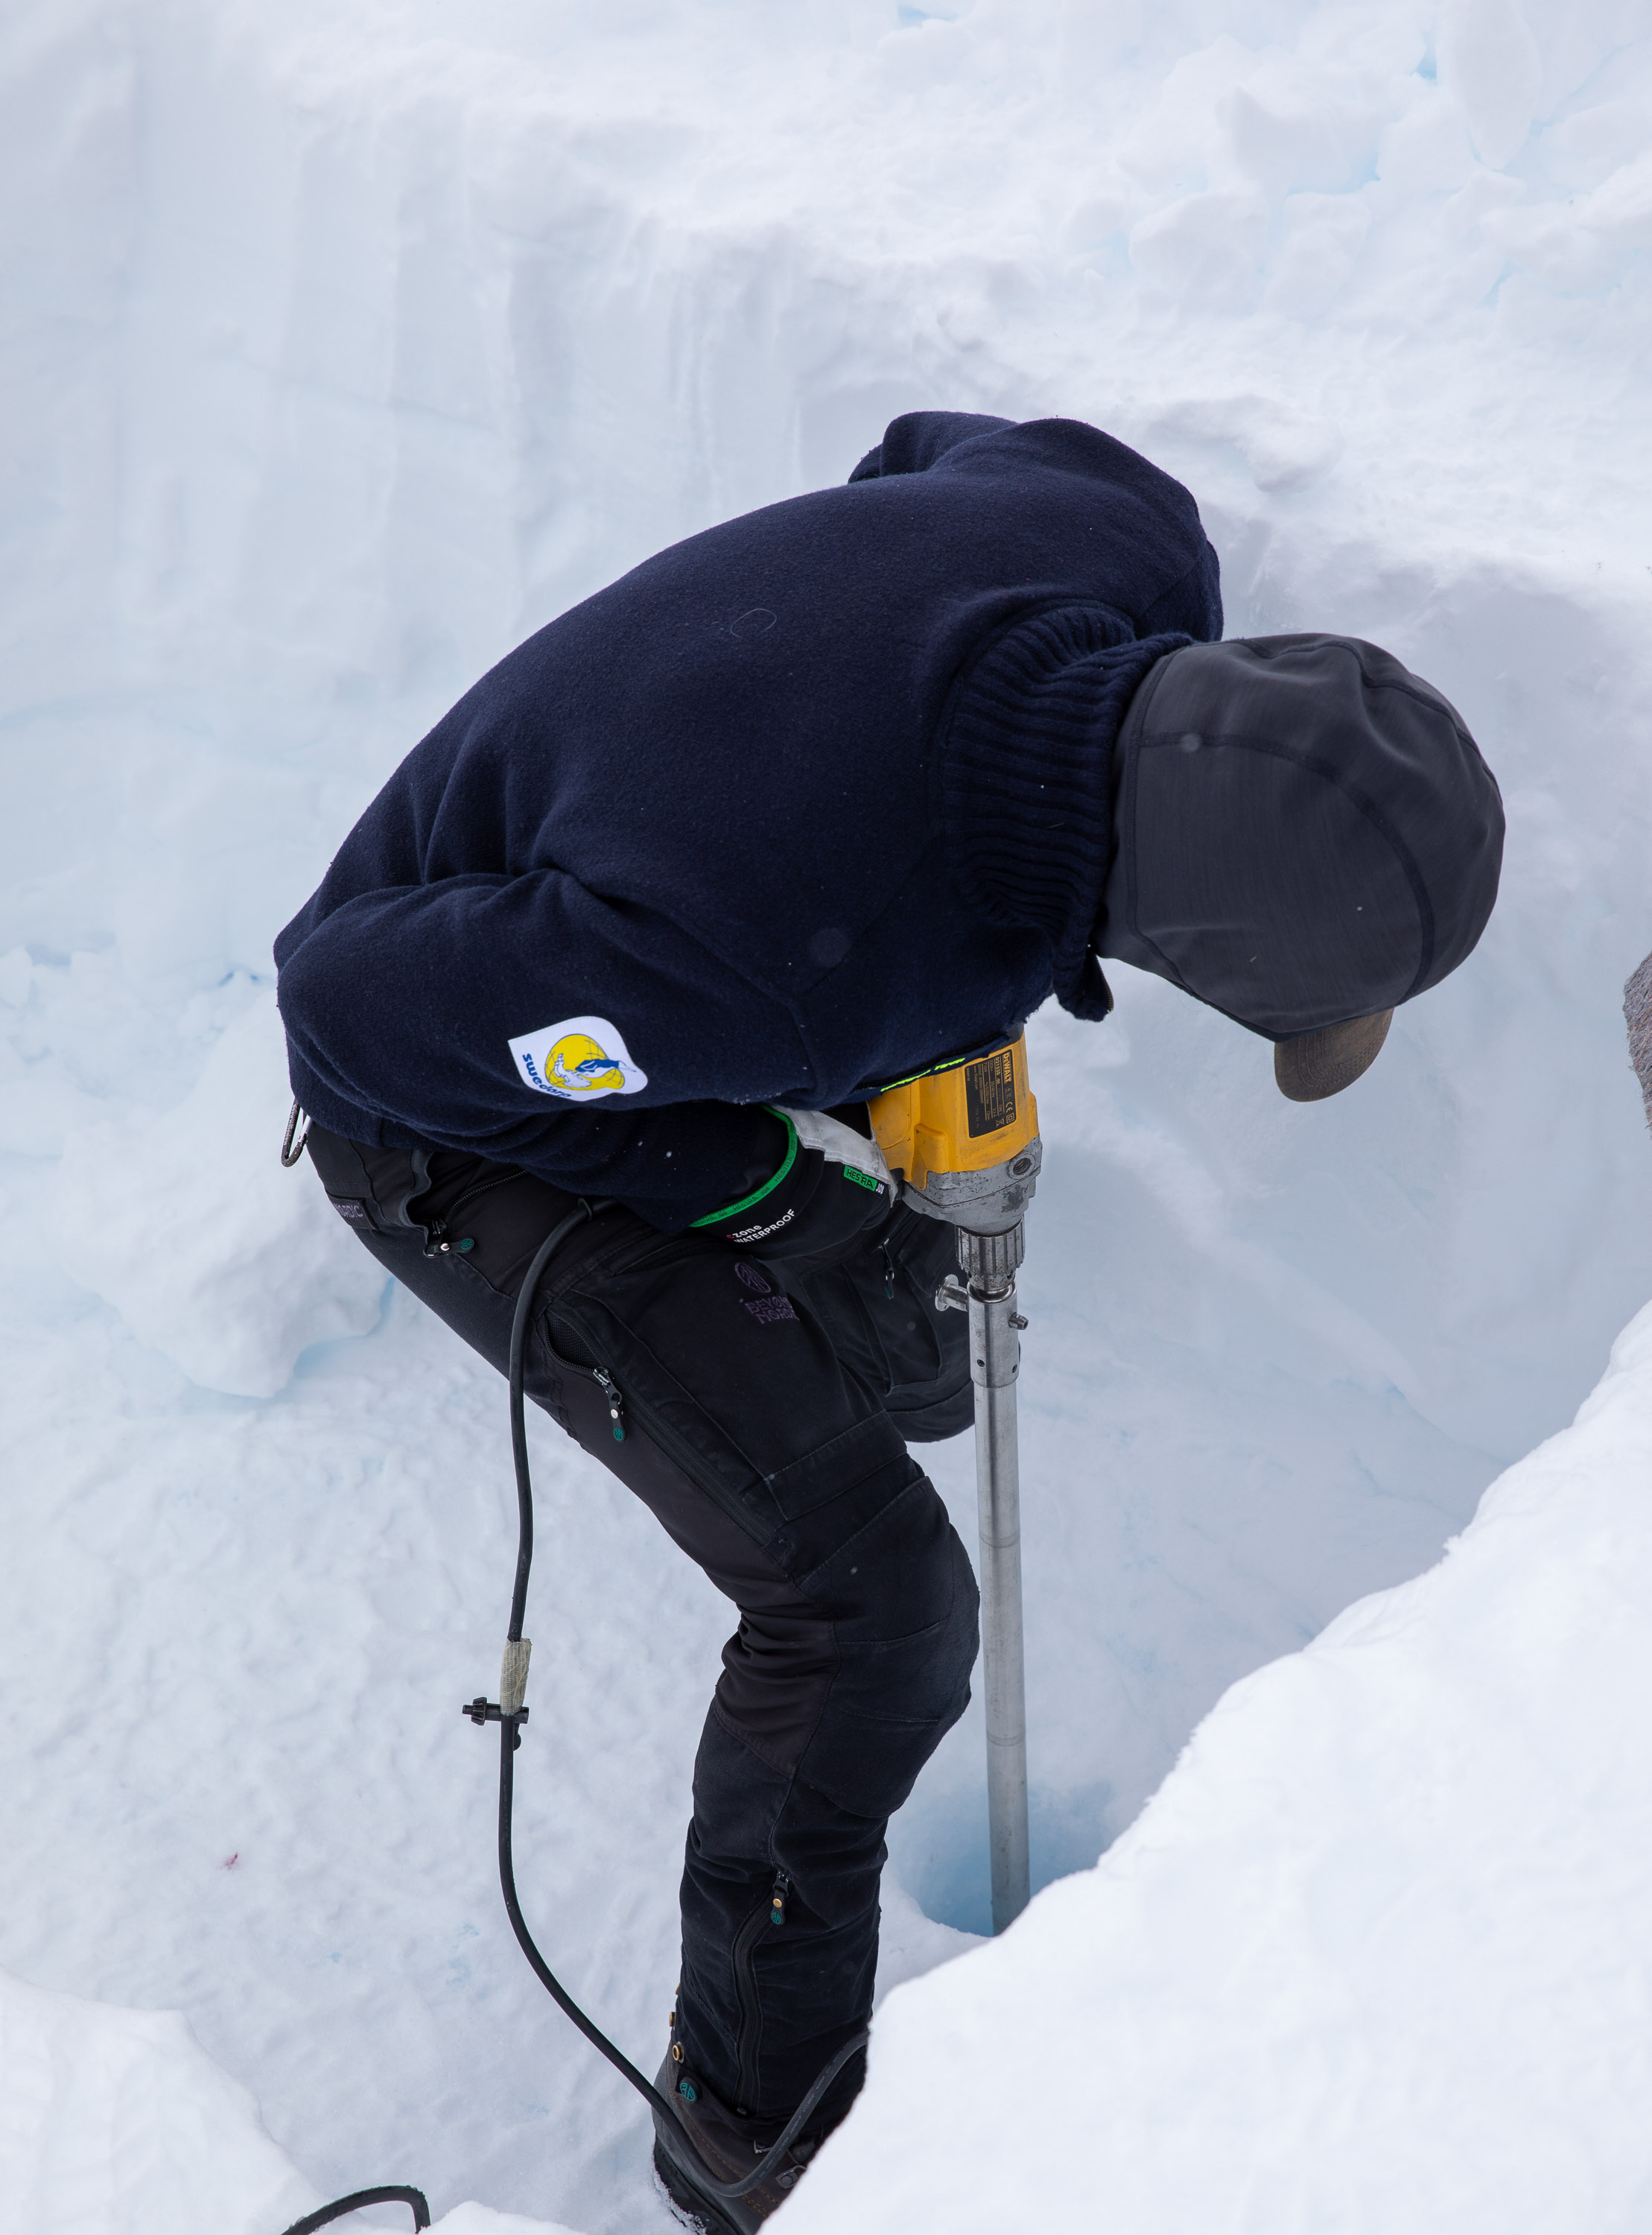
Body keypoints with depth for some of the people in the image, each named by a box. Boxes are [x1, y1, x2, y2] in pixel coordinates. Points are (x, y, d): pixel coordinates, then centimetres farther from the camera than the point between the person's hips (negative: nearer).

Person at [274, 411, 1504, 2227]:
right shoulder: (764, 950, -47)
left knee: (902, 1377, 27)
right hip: (470, 1120, -7)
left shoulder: (1129, 544, -28)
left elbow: (934, 452, -2)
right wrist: (735, 1162, -21)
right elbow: (352, 1003, -30)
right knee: (870, 1601, -7)